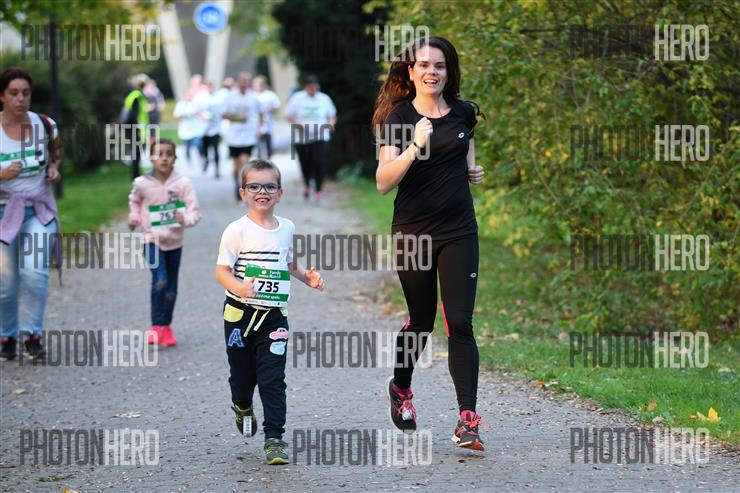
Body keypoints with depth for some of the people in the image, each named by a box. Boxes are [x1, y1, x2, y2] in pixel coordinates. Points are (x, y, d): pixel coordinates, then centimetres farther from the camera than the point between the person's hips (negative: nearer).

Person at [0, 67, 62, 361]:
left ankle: (32, 334, -2)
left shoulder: (43, 125, -2)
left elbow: (57, 149, 20)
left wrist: (54, 167, 1)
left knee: (35, 271, -16)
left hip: (39, 208, 1)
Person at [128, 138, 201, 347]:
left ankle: (167, 327, 30)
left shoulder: (183, 183, -12)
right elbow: (134, 201, 15)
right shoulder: (142, 183, -10)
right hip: (152, 239, -2)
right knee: (160, 281, -20)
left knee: (171, 288, 11)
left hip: (174, 241, 2)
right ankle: (156, 326, -10)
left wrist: (185, 218, -31)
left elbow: (195, 212, -12)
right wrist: (134, 218, 2)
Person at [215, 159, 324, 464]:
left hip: (274, 316, 2)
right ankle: (242, 407, 45)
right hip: (240, 313, -2)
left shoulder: (287, 228, 6)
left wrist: (307, 277, 1)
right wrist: (238, 287, -30)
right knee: (243, 374, 11)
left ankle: (274, 438, -4)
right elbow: (222, 270, -10)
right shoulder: (237, 230, -8)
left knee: (273, 379, -6)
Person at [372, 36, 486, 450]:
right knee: (422, 320, 11)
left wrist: (472, 168, 6)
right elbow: (384, 182, -18)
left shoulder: (463, 113, 4)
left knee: (460, 323, -8)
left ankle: (468, 420, -11)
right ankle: (401, 388, 41)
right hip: (413, 232, -2)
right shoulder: (399, 117, -7)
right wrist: (415, 147, -32)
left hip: (459, 232, 2)